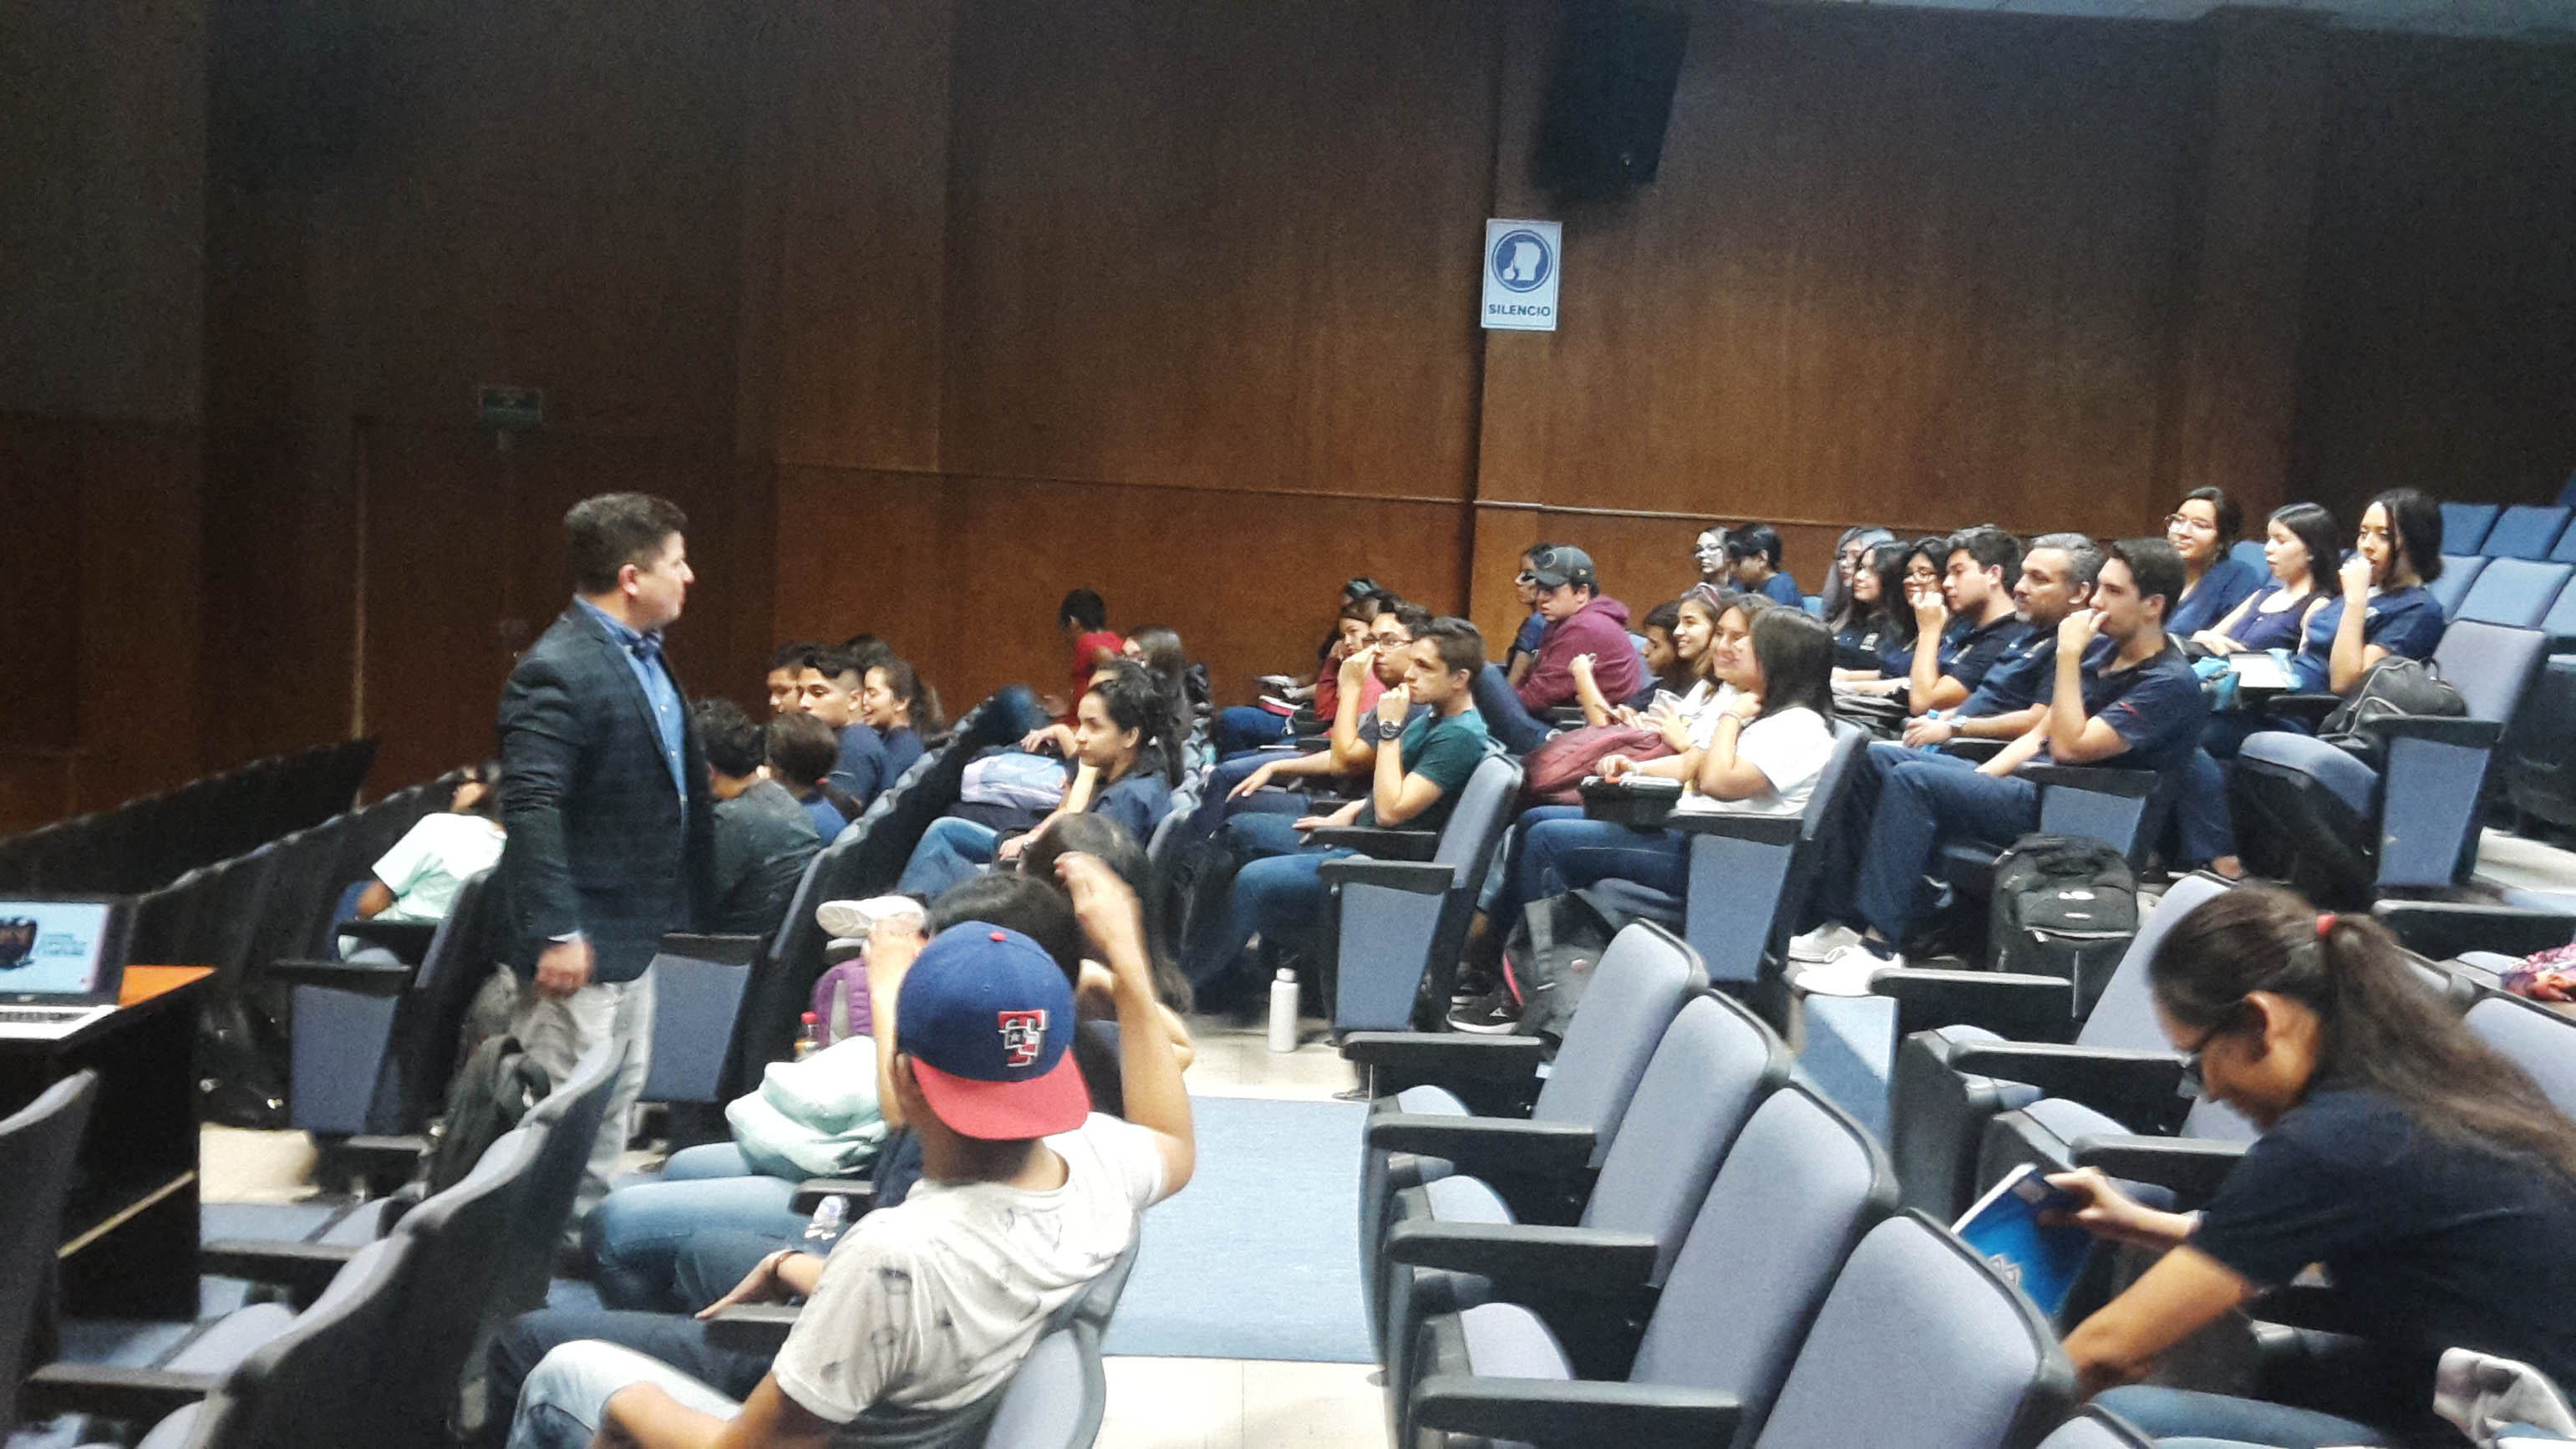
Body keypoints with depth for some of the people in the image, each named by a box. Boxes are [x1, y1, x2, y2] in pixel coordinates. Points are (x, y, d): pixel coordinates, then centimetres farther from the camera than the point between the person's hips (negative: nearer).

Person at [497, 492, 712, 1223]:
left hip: (634, 929, 10)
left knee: (617, 1099, 20)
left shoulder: (644, 654, 10)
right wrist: (555, 934, -28)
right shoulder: (556, 672, -21)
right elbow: (530, 811, -26)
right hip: (581, 939, -10)